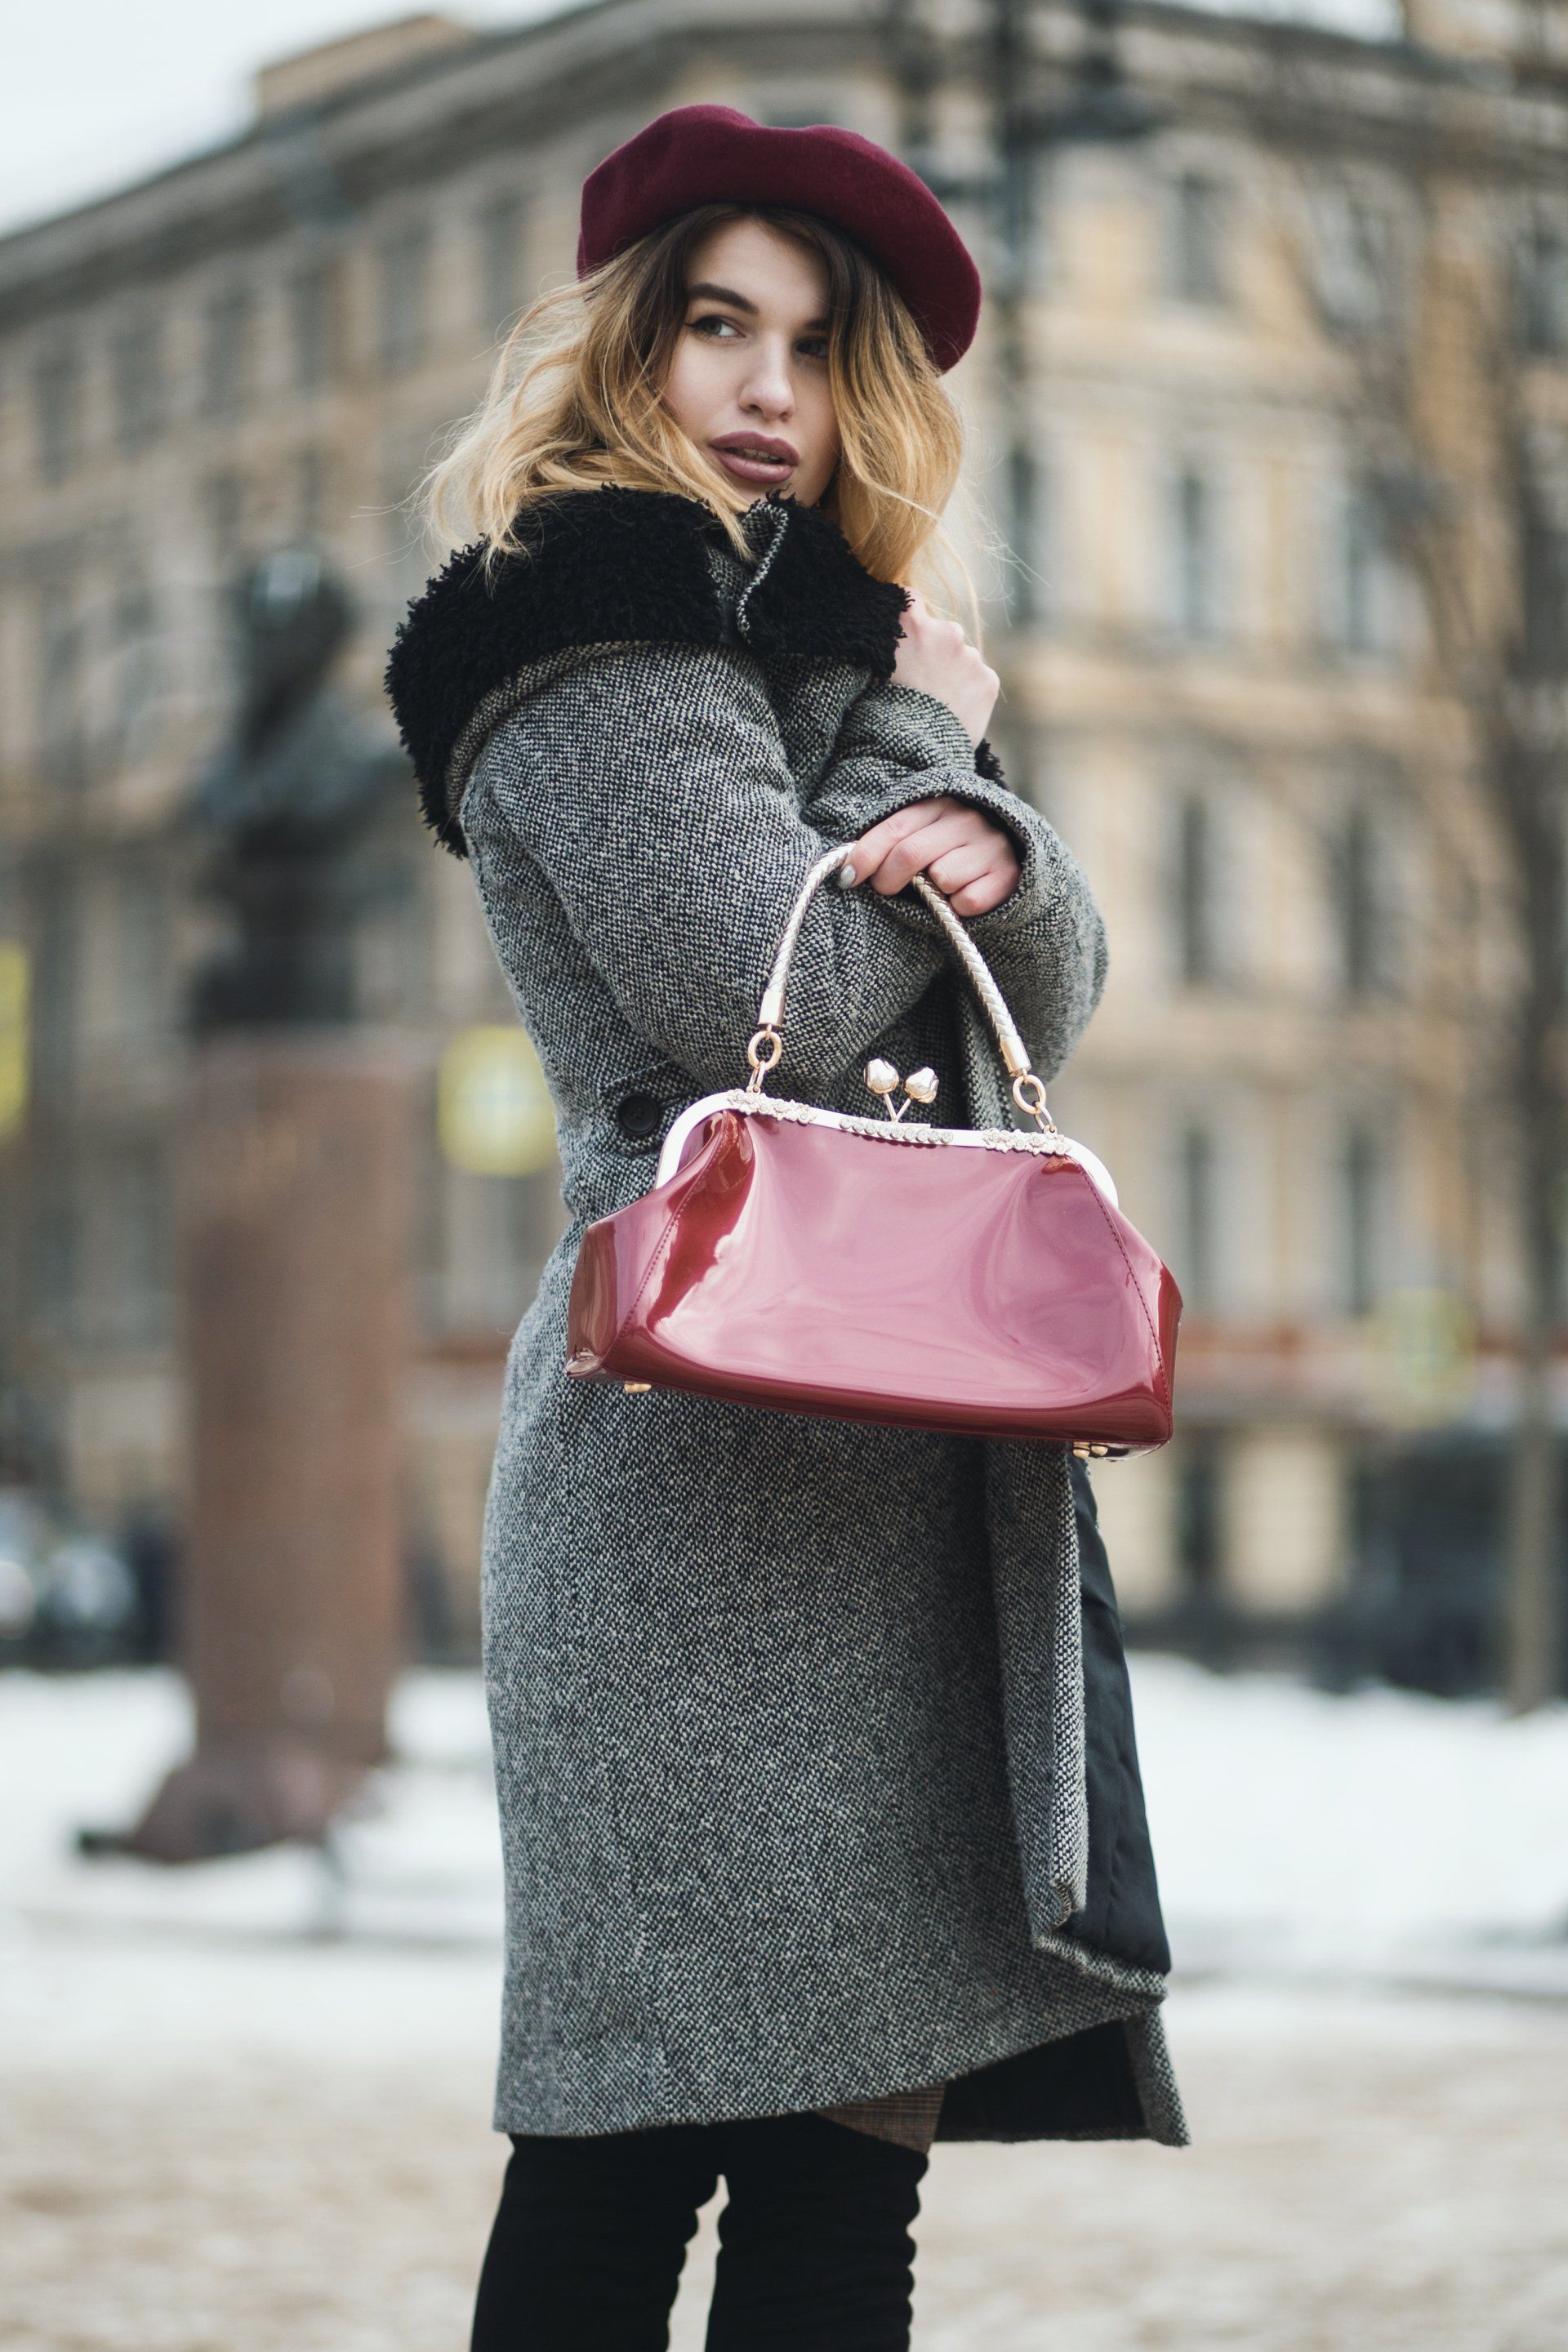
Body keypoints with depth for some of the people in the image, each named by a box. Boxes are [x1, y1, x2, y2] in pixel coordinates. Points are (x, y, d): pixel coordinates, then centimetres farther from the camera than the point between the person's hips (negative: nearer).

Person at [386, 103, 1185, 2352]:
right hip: (719, 1442, -8)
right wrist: (935, 738, 1)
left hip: (906, 1452, 8)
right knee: (630, 2158, -9)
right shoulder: (596, 633, -2)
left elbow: (1052, 1004, 19)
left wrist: (1000, 851, -4)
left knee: (849, 2123, 2)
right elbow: (782, 1002, -15)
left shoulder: (830, 637, 25)